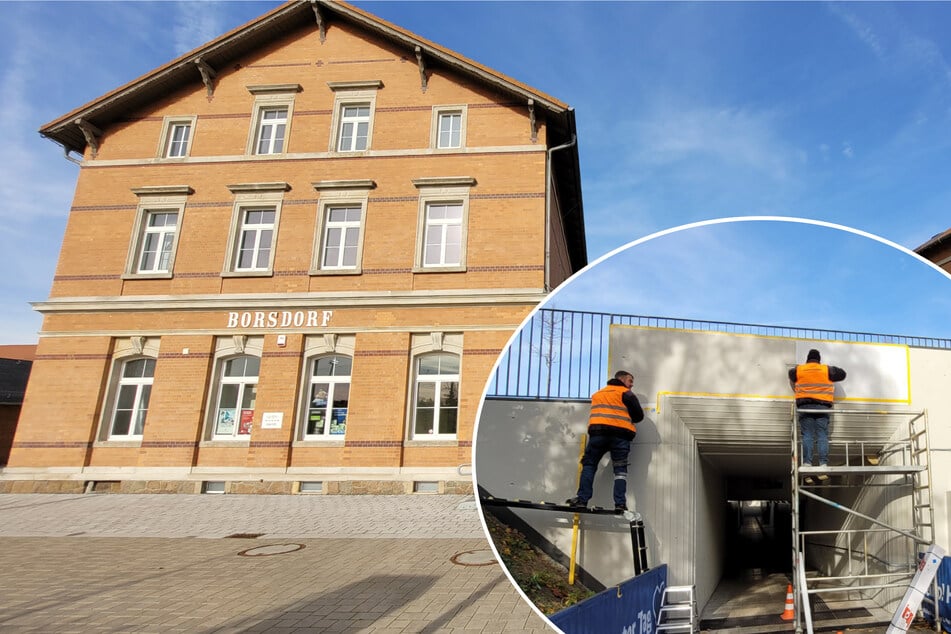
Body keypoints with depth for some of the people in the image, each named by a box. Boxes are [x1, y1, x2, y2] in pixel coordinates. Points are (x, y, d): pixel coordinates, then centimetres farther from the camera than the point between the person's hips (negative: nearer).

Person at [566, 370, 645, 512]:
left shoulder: (597, 393, 26)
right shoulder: (626, 393, 12)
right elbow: (639, 415, 8)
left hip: (598, 430, 2)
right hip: (621, 434, -2)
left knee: (589, 464, 10)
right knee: (620, 468, 5)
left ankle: (582, 499, 0)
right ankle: (620, 504, -3)